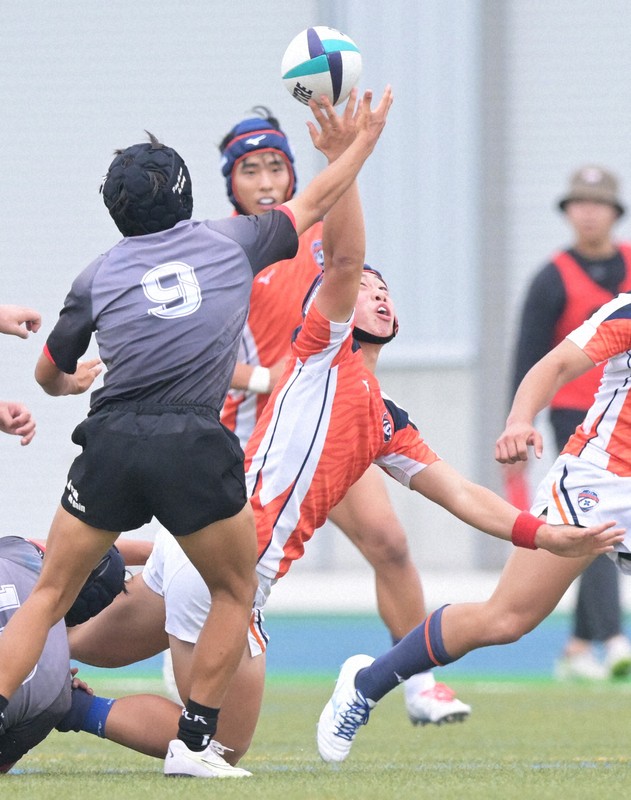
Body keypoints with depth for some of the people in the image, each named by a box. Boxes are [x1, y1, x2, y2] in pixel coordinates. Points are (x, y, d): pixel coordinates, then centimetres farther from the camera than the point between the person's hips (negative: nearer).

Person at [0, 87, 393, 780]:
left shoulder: (98, 277, 11)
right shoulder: (229, 242, 9)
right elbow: (314, 204, 25)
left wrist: (71, 384, 47)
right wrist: (362, 141, 41)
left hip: (110, 446, 1)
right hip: (194, 449, -1)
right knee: (235, 593, 18)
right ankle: (193, 743, 12)